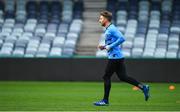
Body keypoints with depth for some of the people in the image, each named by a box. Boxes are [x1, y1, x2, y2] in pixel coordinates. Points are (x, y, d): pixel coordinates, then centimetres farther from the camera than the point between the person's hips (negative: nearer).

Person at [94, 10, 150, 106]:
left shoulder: (111, 29, -14)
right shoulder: (108, 29, 17)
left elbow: (122, 38, -25)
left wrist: (110, 47, -21)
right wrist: (104, 47, 11)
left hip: (115, 57, -10)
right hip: (117, 57, 10)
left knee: (106, 77, -3)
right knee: (122, 77, 11)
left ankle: (105, 100, 3)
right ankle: (143, 87, 13)